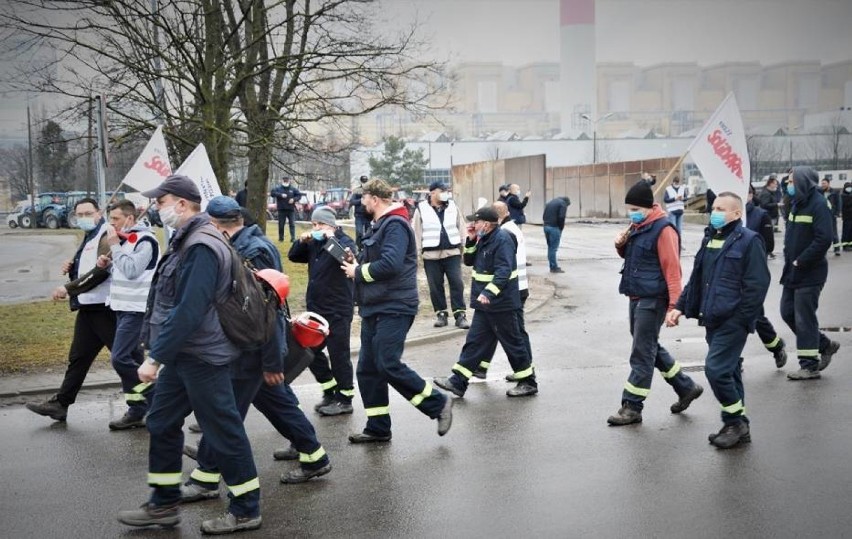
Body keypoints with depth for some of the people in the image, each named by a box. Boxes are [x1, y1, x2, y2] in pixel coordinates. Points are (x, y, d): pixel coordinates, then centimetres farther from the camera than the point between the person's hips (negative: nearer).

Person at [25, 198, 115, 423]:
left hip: (104, 308, -10)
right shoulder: (88, 239, 19)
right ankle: (59, 404, 19)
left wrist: (68, 288, -17)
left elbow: (101, 271, -21)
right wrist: (71, 268, 3)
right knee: (78, 357, 13)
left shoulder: (107, 236, -11)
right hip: (88, 307, 10)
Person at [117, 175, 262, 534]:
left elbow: (189, 312, -27)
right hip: (181, 355, 10)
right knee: (162, 425, 14)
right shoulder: (187, 240, 12)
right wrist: (157, 349, 20)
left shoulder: (202, 247, -21)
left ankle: (246, 511, 12)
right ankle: (163, 504, 26)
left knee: (223, 431, 0)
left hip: (203, 357, -10)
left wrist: (155, 356, -23)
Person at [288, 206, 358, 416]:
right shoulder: (314, 244, 11)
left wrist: (332, 238, -27)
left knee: (338, 355, -2)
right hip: (315, 309, 8)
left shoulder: (344, 241, -8)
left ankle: (344, 400, 9)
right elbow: (293, 257, 13)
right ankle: (330, 391, 25)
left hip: (338, 311, -8)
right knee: (310, 351, 12)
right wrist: (301, 241, -3)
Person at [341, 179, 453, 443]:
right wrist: (357, 261, -1)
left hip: (394, 308, -10)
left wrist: (359, 271, -13)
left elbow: (390, 264, -26)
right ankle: (378, 427, 15)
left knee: (389, 365, -13)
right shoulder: (379, 225, 18)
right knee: (367, 369, 8)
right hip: (374, 308, 10)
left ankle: (438, 404, 2)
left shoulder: (395, 225, -14)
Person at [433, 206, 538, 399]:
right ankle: (458, 382, 10)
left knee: (512, 342, 1)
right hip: (486, 304, 9)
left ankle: (529, 383, 13)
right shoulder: (484, 239, 11)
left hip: (501, 304, -9)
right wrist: (471, 241, 1)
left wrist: (488, 292, -38)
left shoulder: (502, 240, -18)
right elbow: (469, 261, 17)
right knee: (474, 341, 8)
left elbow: (503, 271, -28)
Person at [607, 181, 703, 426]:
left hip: (653, 300, -9)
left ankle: (632, 407, 3)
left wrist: (674, 305, -23)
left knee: (642, 353, -4)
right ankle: (686, 388, 31)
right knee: (651, 348, 17)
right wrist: (621, 245, 2)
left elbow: (672, 269, -19)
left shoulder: (663, 230, -15)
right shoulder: (637, 227, 12)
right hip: (637, 298, 9)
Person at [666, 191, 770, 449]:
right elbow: (696, 278, 20)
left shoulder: (749, 241, -9)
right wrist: (680, 306, 12)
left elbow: (757, 285, -14)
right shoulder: (710, 239, 15)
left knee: (716, 369, -13)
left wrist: (741, 319, -17)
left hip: (732, 322, -8)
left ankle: (736, 422, 3)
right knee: (728, 372, 13)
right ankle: (737, 427, 21)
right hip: (712, 320, 8)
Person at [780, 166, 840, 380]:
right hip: (793, 272, 9)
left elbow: (823, 240, -23)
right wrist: (789, 259, 5)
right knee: (788, 312, 13)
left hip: (809, 273, -9)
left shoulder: (818, 205, -15)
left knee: (804, 318, -4)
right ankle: (825, 345, 28)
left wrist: (800, 262, -19)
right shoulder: (797, 204, 11)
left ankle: (810, 366, 7)